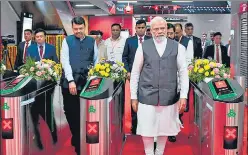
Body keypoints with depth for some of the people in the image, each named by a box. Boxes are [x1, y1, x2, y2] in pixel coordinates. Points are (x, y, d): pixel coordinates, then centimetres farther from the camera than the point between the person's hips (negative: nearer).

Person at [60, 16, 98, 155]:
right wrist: (71, 80, -13)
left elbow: (96, 60, 10)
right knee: (70, 112, 6)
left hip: (86, 81, 1)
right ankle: (76, 137, 26)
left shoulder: (92, 41, 8)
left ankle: (80, 143, 18)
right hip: (69, 81, 0)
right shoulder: (67, 41, 3)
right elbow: (65, 61, -4)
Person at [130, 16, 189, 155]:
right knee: (146, 130, 3)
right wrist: (134, 97, 2)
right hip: (147, 96, -1)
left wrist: (183, 96, -4)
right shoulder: (143, 47, 1)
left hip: (168, 97, 1)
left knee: (164, 129, 14)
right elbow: (135, 72, 4)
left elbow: (183, 72, 3)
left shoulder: (178, 47, 2)